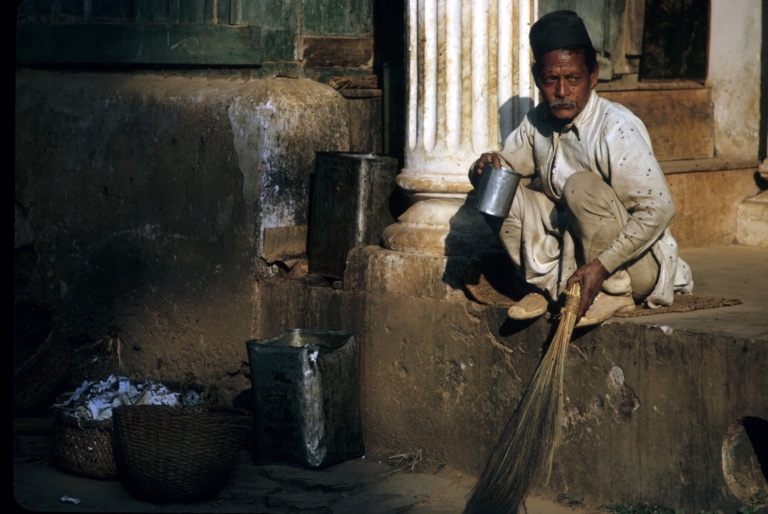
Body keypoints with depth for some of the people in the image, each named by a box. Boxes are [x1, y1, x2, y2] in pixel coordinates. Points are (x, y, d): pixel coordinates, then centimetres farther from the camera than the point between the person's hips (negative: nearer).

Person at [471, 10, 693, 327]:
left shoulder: (617, 130, -23)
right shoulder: (537, 124, -1)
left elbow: (659, 209, -27)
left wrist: (601, 266, -31)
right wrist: (486, 166, -16)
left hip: (634, 258, -6)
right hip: (574, 247, 6)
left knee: (581, 185, -31)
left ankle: (614, 293, -17)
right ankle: (546, 286, 0)